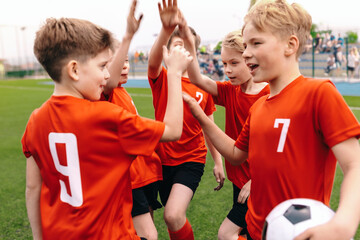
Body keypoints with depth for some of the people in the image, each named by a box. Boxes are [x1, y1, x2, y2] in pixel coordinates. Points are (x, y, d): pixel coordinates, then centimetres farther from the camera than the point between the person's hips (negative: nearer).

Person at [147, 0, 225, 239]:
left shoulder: (203, 87, 1)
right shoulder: (161, 78, -3)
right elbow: (153, 62, -28)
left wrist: (218, 162, 9)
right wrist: (167, 30, -45)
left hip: (192, 159, -1)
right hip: (162, 159, 1)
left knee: (173, 215, -20)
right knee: (175, 218, 15)